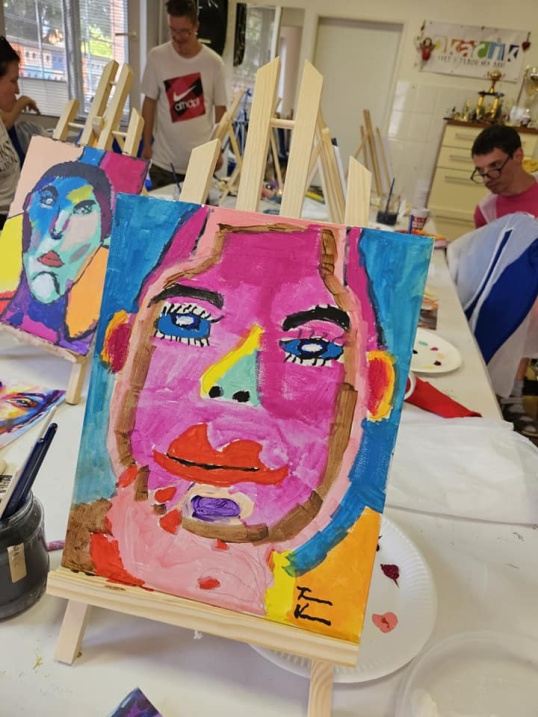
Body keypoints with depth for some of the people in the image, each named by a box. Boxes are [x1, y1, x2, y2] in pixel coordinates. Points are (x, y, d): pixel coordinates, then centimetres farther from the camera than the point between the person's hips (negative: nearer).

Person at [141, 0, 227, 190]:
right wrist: (146, 145, 4)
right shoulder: (156, 57, -4)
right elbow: (149, 102, 3)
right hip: (164, 161, 1)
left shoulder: (213, 62, -5)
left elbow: (220, 108, 3)